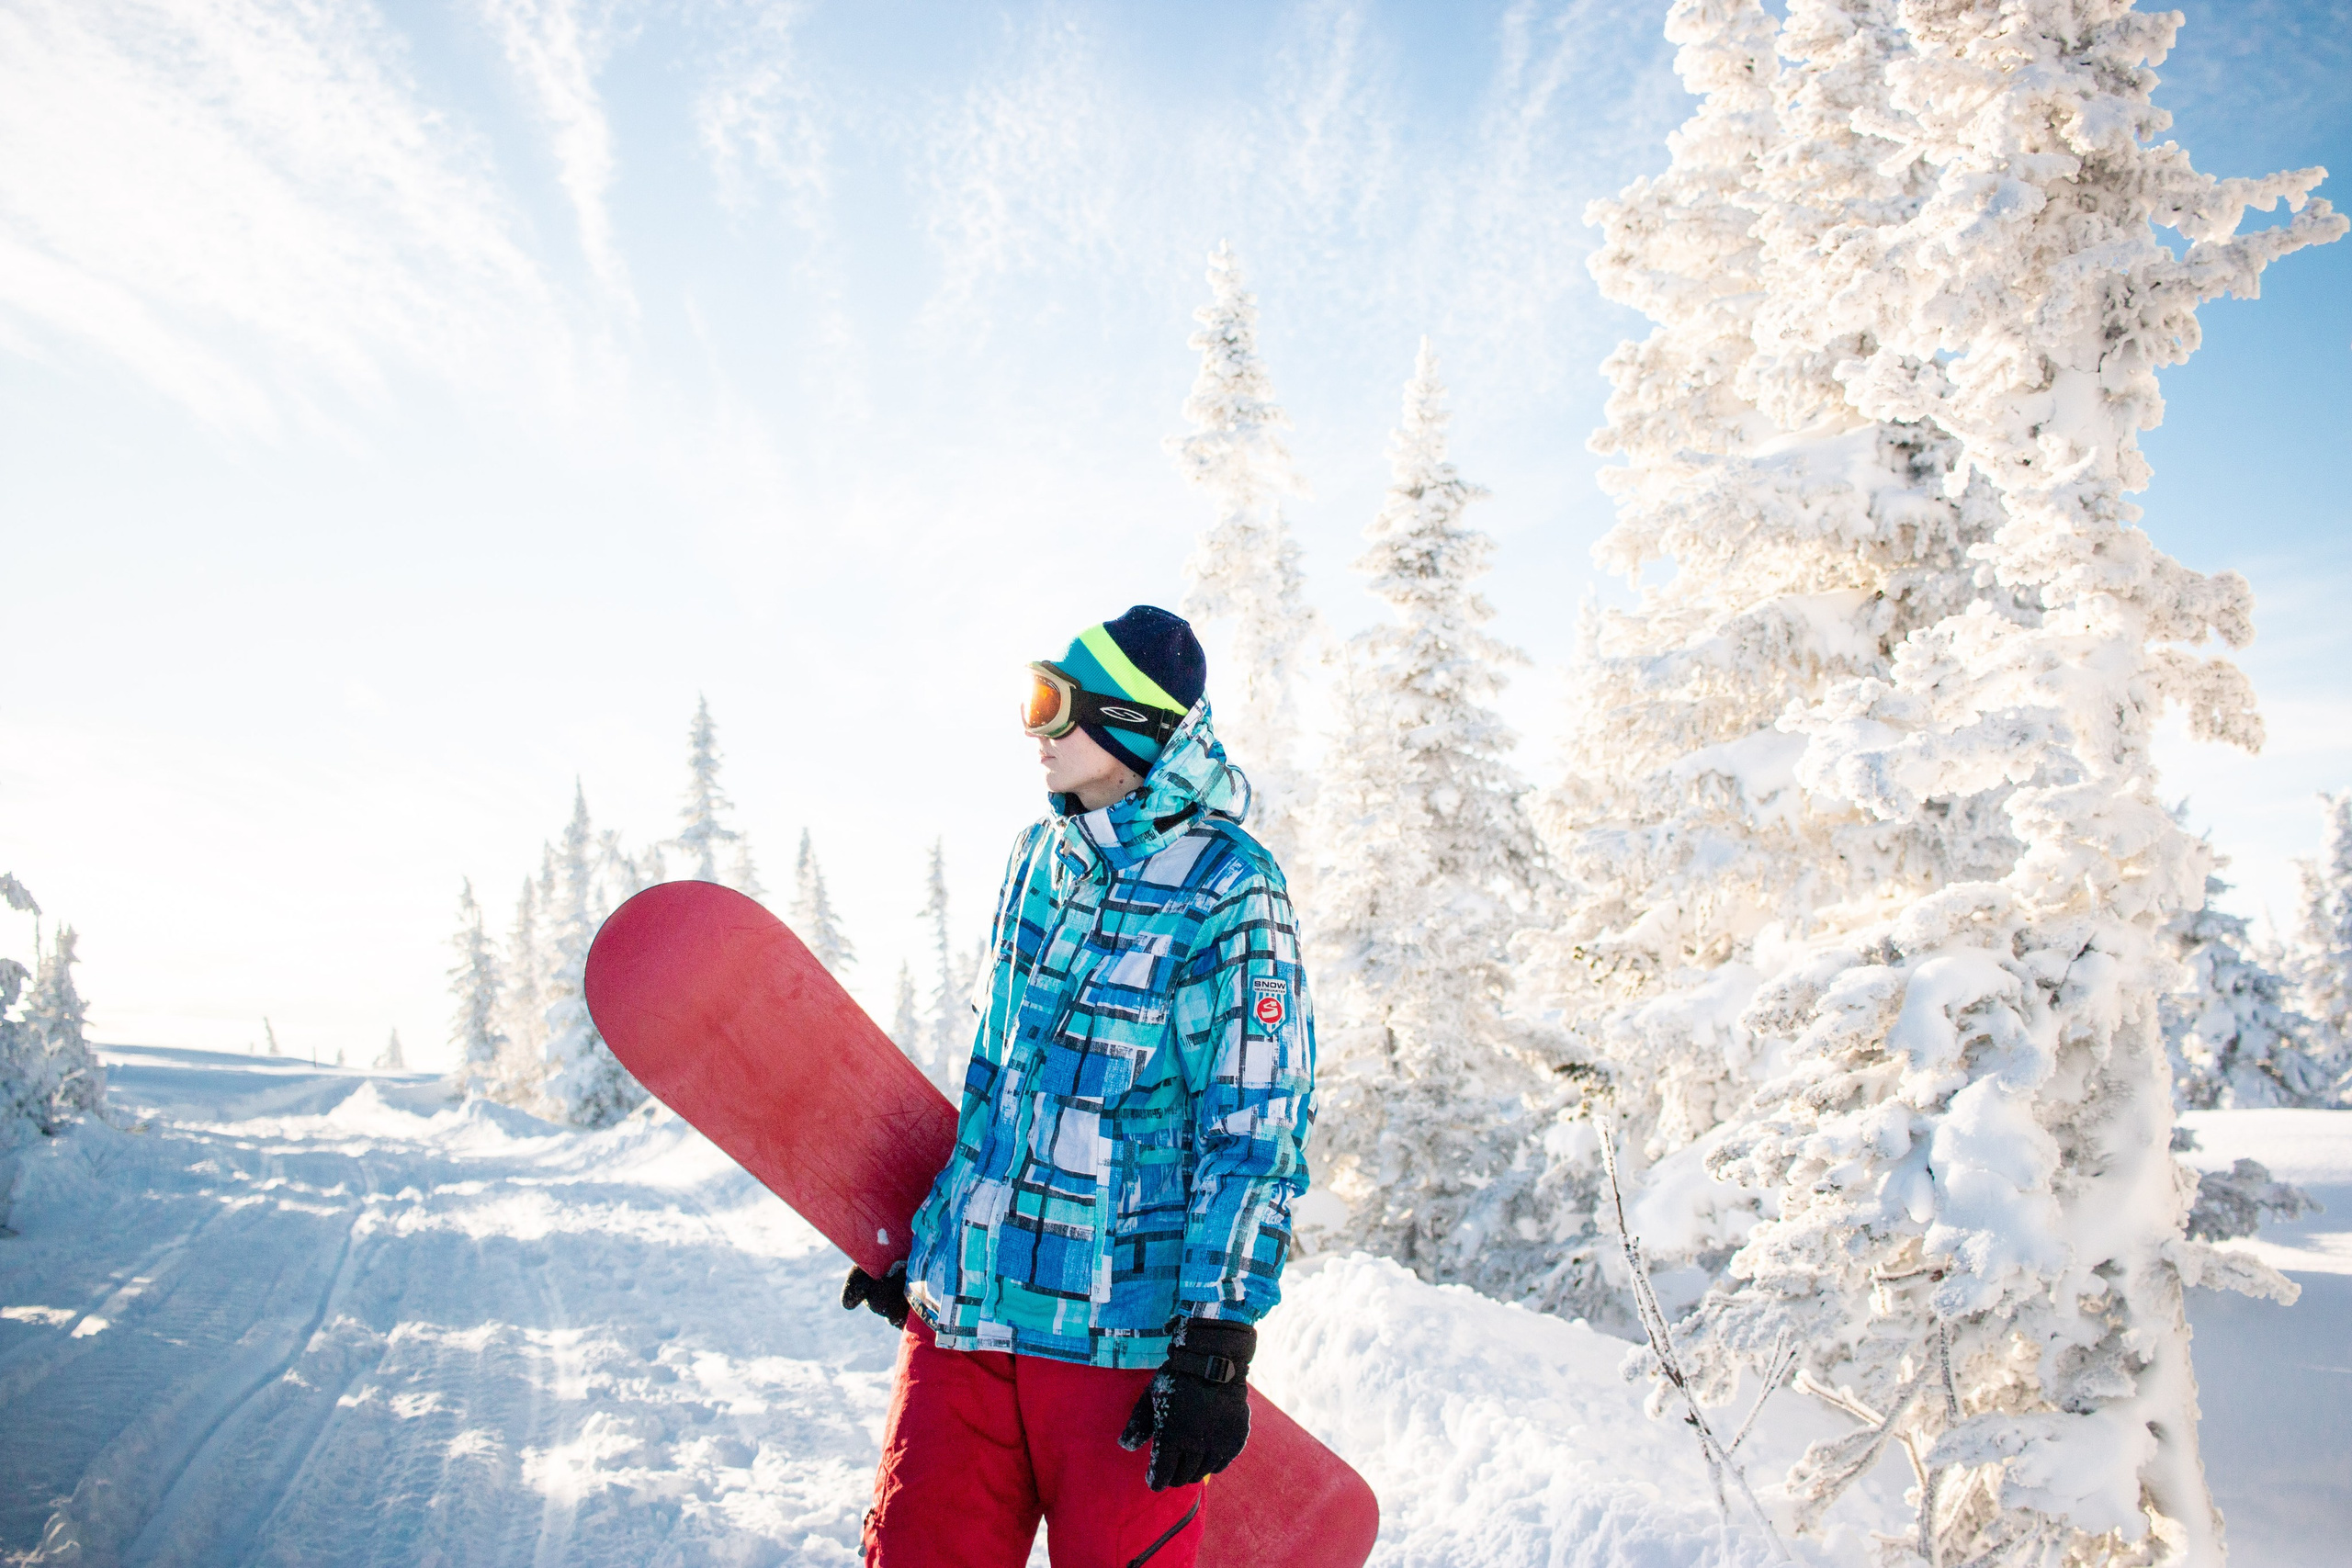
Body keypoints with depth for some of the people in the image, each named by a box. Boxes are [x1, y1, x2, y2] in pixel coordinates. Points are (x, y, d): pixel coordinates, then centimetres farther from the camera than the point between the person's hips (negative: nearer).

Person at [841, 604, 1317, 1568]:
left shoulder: (1226, 890, -11)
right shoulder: (1037, 859, 11)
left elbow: (1254, 1133, -12)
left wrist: (1216, 1344, -15)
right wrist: (920, 1238, 23)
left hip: (1120, 1337, -6)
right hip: (963, 1303, 6)